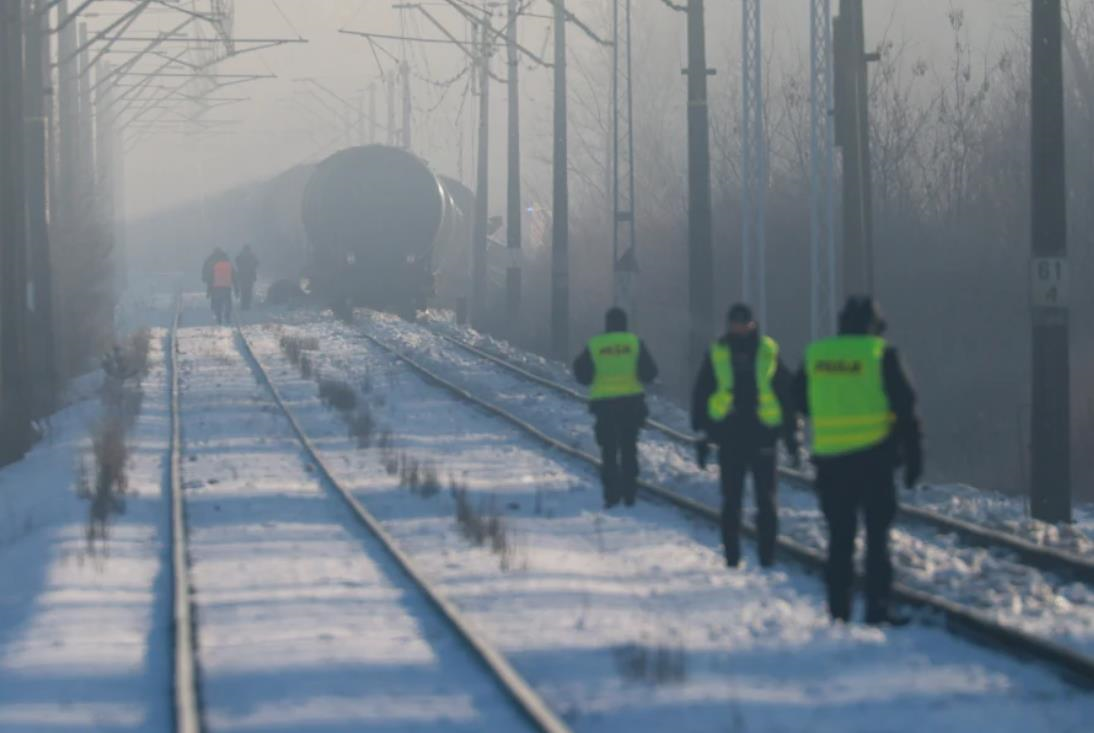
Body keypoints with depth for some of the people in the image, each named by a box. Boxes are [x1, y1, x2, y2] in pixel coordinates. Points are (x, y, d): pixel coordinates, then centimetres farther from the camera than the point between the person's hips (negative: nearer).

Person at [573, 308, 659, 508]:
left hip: (604, 404, 0)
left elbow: (583, 375, 1)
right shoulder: (635, 343, -3)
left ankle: (611, 495, -2)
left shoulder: (594, 345, -3)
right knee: (628, 450, 12)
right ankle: (629, 494, 9)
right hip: (631, 402, 0)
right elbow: (649, 373, -4)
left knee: (609, 452, 7)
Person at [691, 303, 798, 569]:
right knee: (731, 500, 5)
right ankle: (732, 558, 11)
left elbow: (788, 393, 7)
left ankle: (768, 557, 4)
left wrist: (792, 433, 5)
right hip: (729, 435, 1)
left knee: (766, 501, 0)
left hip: (762, 436, -1)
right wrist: (702, 435, 3)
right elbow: (701, 395, 7)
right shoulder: (717, 353, 3)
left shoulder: (769, 351, 3)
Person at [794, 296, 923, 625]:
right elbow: (906, 407, -6)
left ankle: (839, 610, 9)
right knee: (877, 536, 3)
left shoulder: (815, 354, 5)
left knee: (840, 537, 11)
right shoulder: (881, 354, -5)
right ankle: (877, 607, -3)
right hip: (874, 457, -3)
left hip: (830, 459, 3)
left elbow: (801, 403, 17)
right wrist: (913, 455, 0)